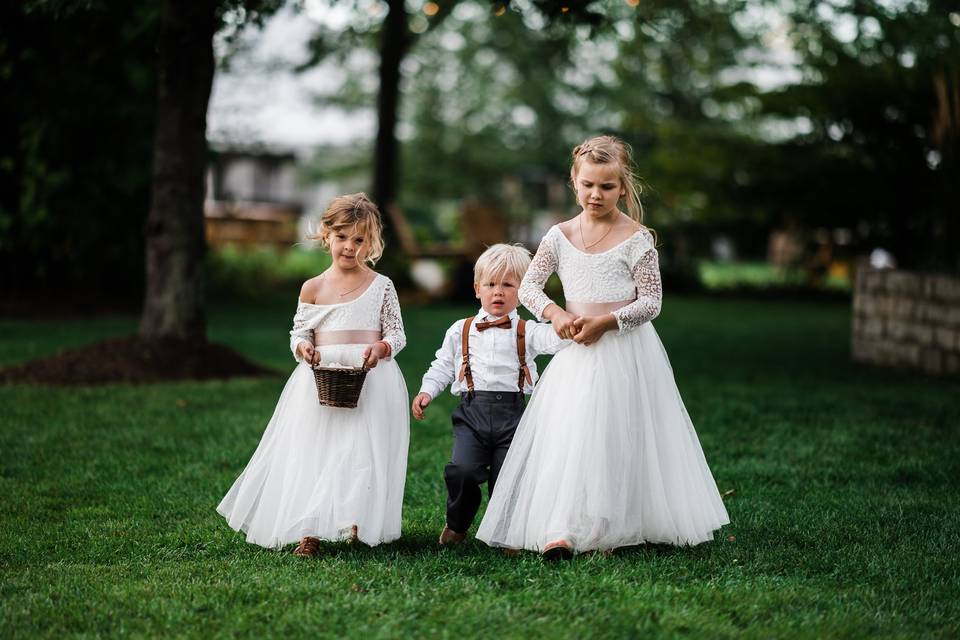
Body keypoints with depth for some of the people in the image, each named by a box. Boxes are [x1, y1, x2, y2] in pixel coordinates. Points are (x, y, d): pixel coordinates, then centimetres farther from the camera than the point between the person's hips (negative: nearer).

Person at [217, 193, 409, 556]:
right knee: (313, 452, -1)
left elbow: (397, 332, 4)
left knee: (363, 451, -6)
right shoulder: (313, 288, 7)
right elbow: (298, 332, 10)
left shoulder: (381, 286, 4)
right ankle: (310, 532, 4)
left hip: (370, 379, -1)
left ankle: (359, 525, 5)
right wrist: (303, 347, -13)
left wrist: (382, 347, -17)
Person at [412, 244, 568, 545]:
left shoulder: (527, 332, 7)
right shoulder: (461, 331, 14)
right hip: (472, 411, 0)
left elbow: (555, 339, -11)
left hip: (511, 411, 0)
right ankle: (456, 524, 9)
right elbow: (442, 366, 19)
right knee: (463, 469, -17)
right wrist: (426, 391, 4)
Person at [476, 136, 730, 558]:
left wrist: (605, 321, -19)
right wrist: (554, 313, -11)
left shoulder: (636, 239, -6)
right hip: (577, 353, 3)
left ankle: (614, 529, 7)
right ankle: (560, 532, -7)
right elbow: (529, 286, 7)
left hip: (626, 352, -3)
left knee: (619, 439, -3)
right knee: (566, 437, -6)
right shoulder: (560, 237, 5)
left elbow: (650, 302, -6)